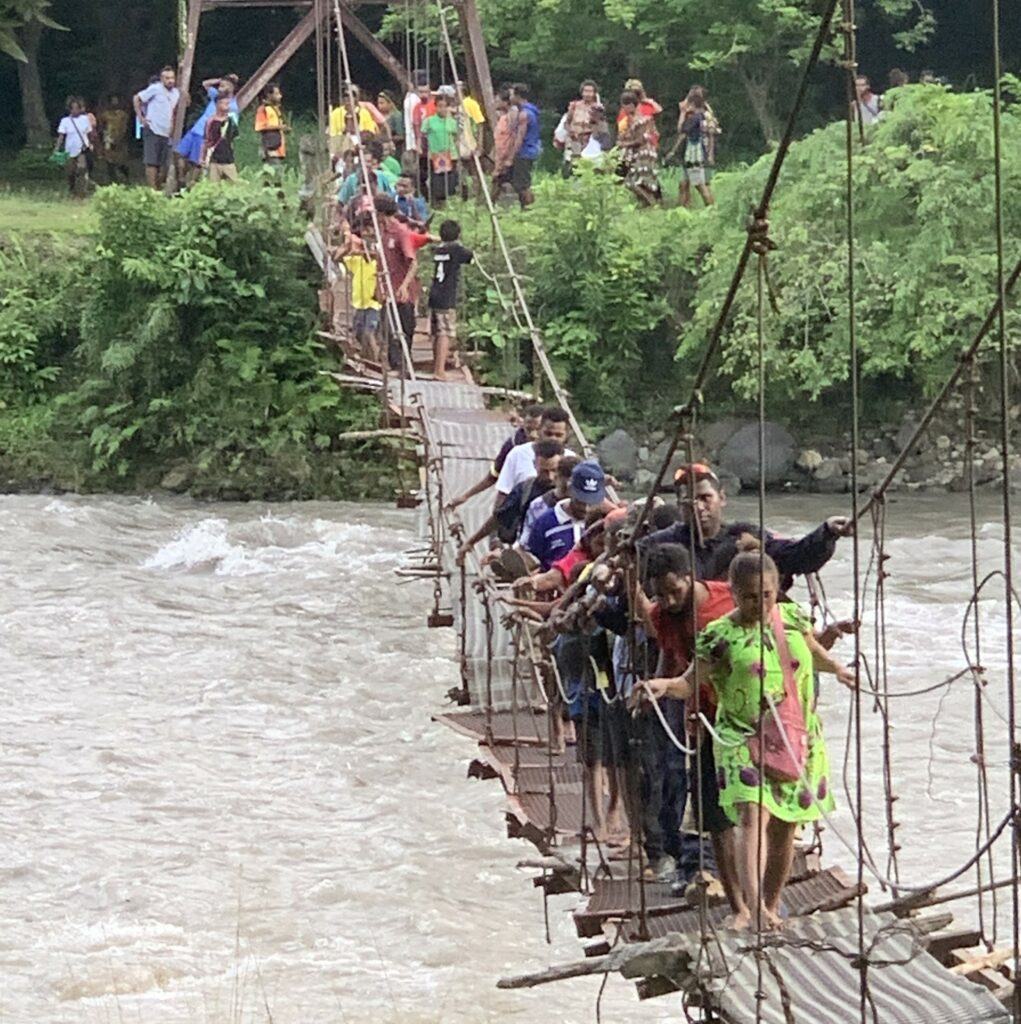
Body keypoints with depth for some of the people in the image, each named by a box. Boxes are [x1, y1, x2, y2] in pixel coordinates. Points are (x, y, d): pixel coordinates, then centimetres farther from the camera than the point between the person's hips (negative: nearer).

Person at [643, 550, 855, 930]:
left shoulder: (793, 618, 7)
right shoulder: (720, 636, -6)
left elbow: (814, 651, 28)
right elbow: (690, 682, -9)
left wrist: (838, 669, 11)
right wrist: (664, 685, -29)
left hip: (799, 739, 5)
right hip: (743, 738, -5)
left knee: (784, 826, 8)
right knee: (753, 816, -22)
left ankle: (771, 905, 22)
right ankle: (754, 905, -34)